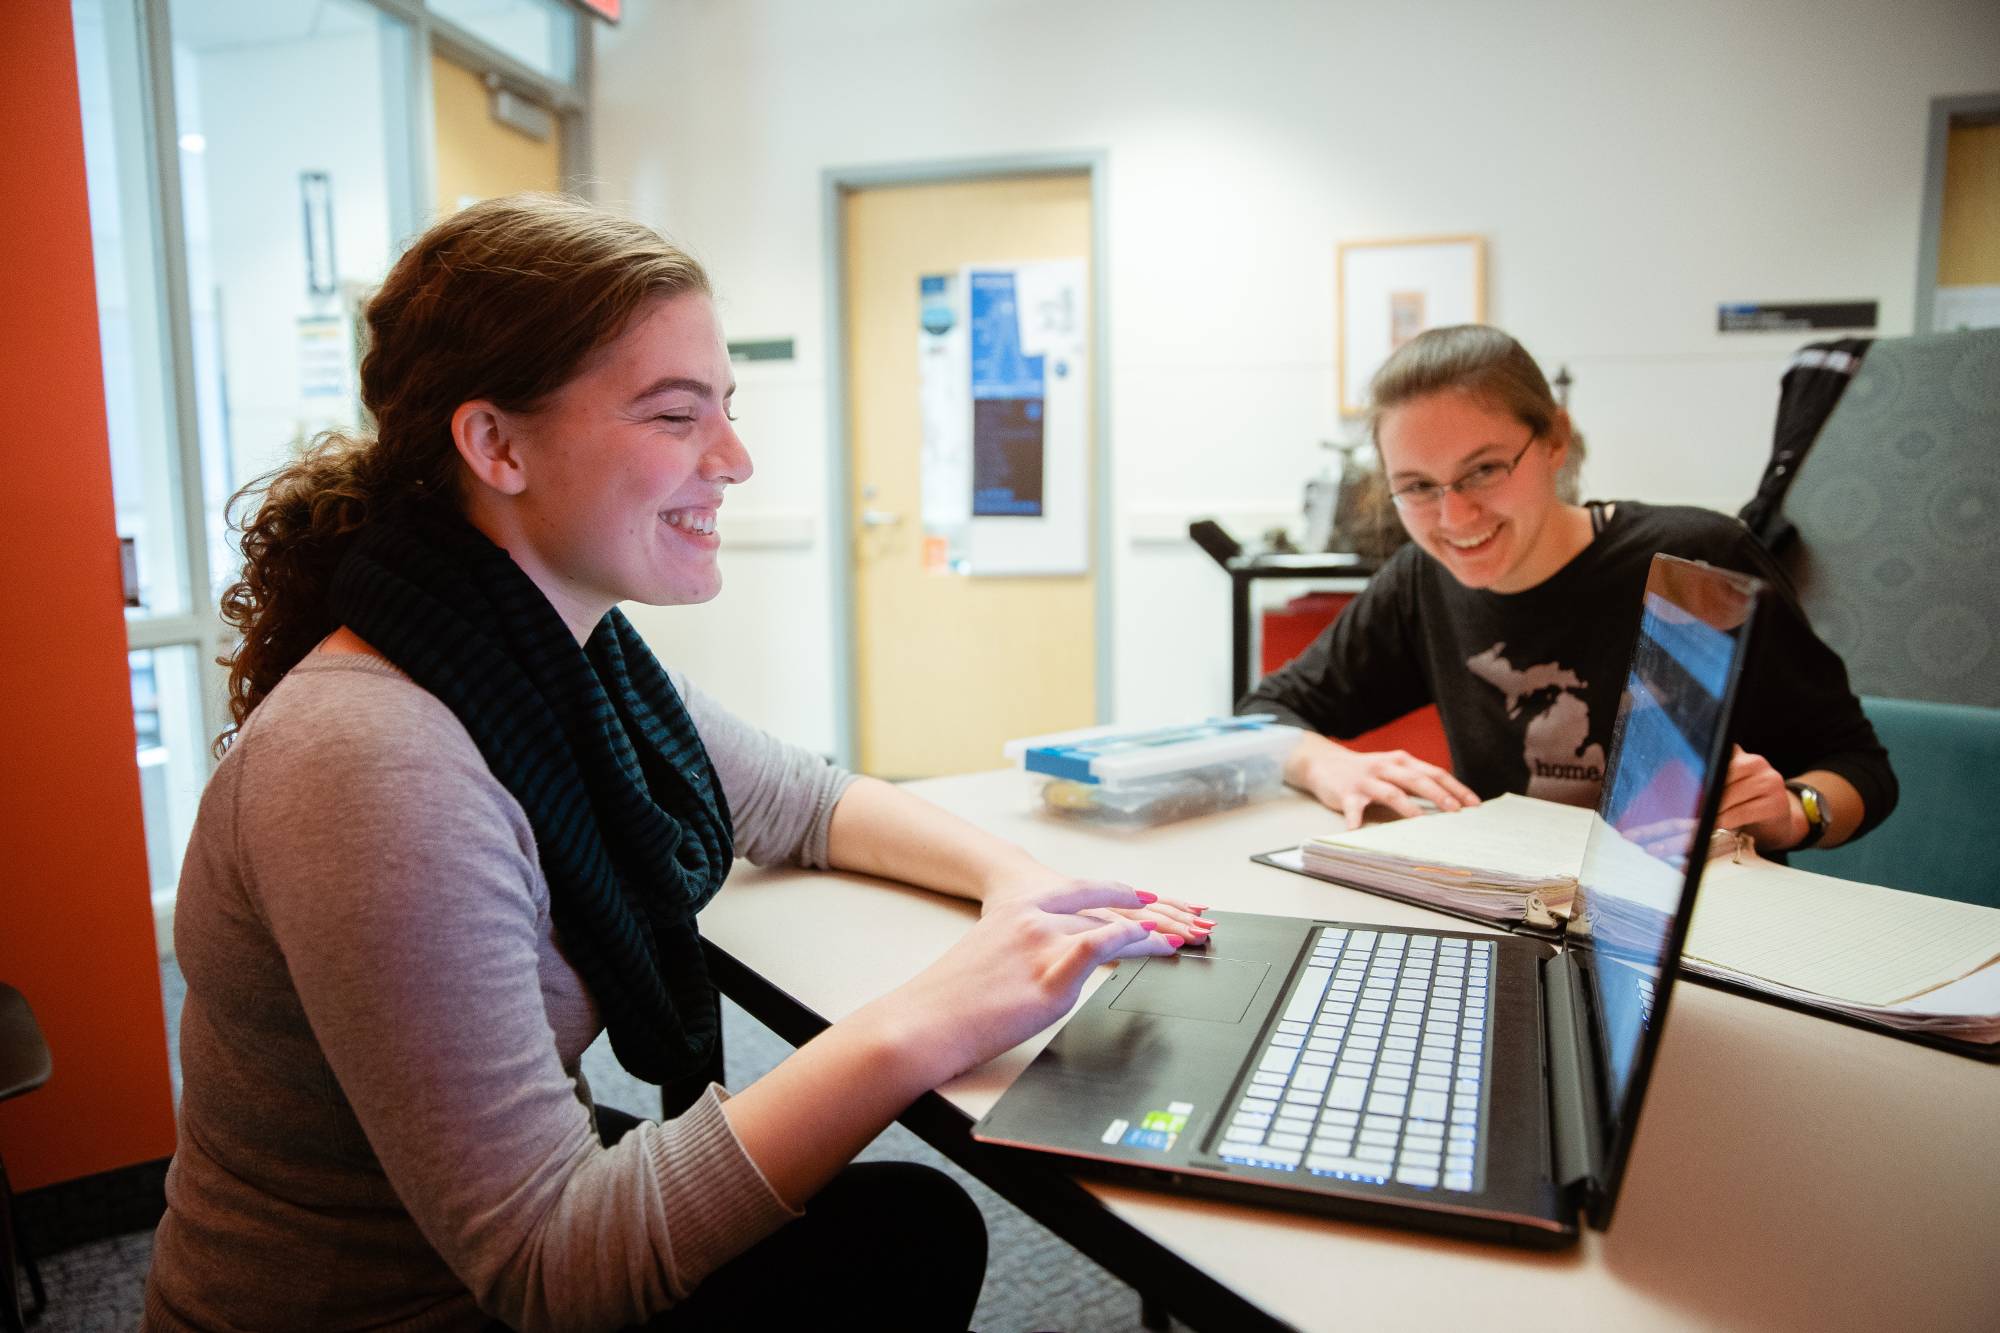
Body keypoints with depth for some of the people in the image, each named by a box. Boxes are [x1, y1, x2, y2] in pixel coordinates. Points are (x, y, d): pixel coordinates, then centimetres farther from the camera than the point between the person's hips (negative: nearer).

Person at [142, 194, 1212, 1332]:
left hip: (515, 1235, 7)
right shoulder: (374, 770, -32)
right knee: (899, 1240, -13)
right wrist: (917, 1030, -34)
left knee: (920, 1225, -3)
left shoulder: (572, 656, -6)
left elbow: (798, 800, 9)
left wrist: (1006, 873, -8)